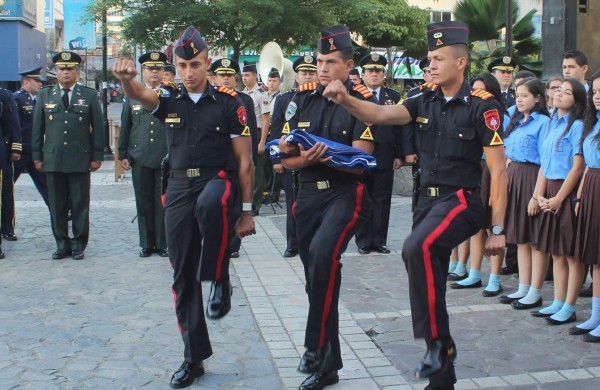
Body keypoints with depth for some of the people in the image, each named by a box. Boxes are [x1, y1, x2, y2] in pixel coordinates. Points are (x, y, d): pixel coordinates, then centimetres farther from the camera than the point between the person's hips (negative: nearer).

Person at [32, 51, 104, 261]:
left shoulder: (89, 95, 5)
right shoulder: (45, 94, 10)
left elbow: (98, 128, 4)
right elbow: (37, 128, 11)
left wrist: (97, 156, -1)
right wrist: (37, 156, 6)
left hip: (80, 160, -2)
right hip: (52, 159, 2)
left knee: (80, 204, 3)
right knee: (57, 205, 6)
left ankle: (79, 244, 12)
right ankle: (61, 244, 16)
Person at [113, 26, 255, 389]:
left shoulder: (229, 102, -2)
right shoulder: (170, 99, 6)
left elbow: (245, 160, -2)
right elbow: (140, 94, -17)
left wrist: (247, 211, -6)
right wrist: (128, 79, -41)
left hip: (218, 181, -4)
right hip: (179, 188, 4)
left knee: (209, 203, -42)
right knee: (182, 277, 6)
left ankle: (220, 281, -19)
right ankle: (194, 358, 19)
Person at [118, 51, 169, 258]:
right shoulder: (132, 96, 10)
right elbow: (125, 128, 12)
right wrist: (123, 154, 7)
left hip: (166, 159, -2)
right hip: (140, 159, 2)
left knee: (163, 202, 3)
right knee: (144, 202, 7)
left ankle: (163, 243, 13)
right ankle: (147, 244, 17)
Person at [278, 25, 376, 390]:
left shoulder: (364, 101, -8)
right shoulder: (304, 98, 3)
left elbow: (359, 162, -14)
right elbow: (285, 158, 4)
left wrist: (323, 155, -28)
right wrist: (305, 158, -17)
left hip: (346, 195, -5)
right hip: (308, 194, 5)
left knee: (323, 253, -31)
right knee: (317, 277, 13)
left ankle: (317, 347, -18)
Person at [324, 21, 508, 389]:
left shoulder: (482, 106, -11)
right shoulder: (427, 100, 5)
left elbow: (498, 171, -11)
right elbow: (382, 114, -6)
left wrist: (498, 229, -12)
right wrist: (346, 99, -25)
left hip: (462, 201, -7)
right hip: (427, 199, 7)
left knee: (417, 249, -34)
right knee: (430, 284, 11)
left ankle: (439, 342, -18)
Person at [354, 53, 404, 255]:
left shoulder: (393, 96, 8)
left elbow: (399, 127, 6)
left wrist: (399, 155, 0)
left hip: (385, 158, 2)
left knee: (382, 200, 6)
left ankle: (379, 240, 14)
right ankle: (363, 241, 14)